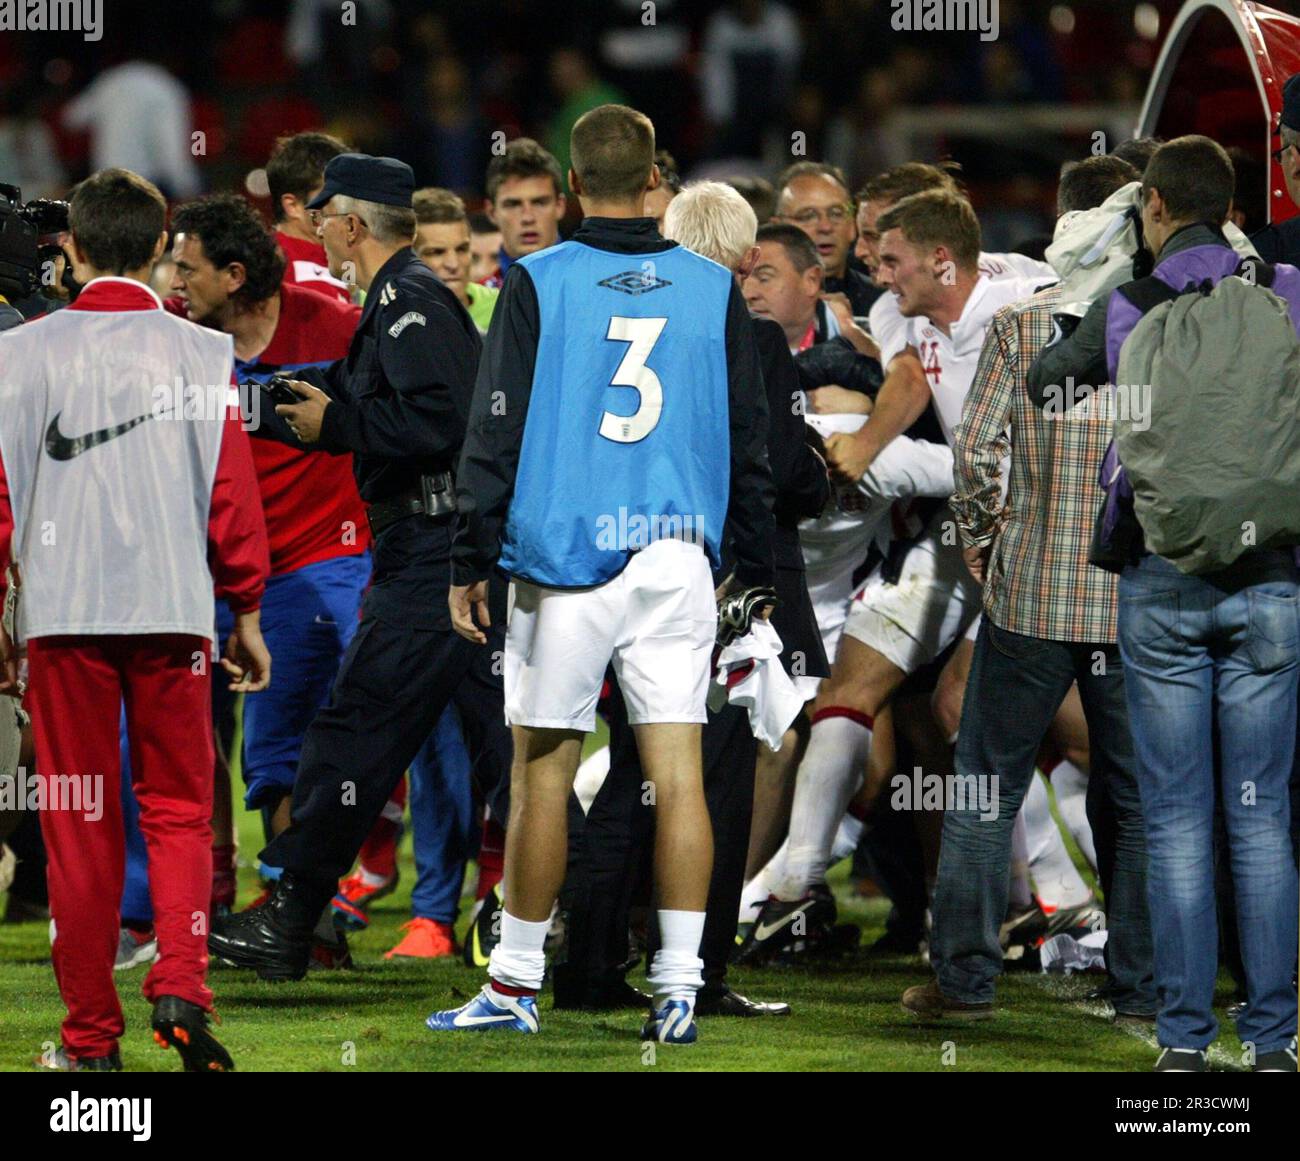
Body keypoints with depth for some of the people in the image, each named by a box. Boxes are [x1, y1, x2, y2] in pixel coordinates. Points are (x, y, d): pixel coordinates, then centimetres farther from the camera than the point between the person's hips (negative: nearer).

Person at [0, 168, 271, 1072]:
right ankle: (180, 981, -12)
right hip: (173, 611, 0)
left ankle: (92, 1036, 7)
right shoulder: (201, 355, 1)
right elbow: (234, 495, 3)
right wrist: (248, 614, 13)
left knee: (79, 827, 6)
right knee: (179, 810, 10)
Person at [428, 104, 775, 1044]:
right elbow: (750, 442, 10)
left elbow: (495, 432, -3)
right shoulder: (713, 288, 5)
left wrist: (471, 562, 3)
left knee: (542, 772, 4)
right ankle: (678, 989, -3)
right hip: (679, 559, 2)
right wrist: (756, 573, 18)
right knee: (678, 773, 1)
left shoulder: (537, 285, -3)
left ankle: (516, 986, 10)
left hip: (564, 556, -2)